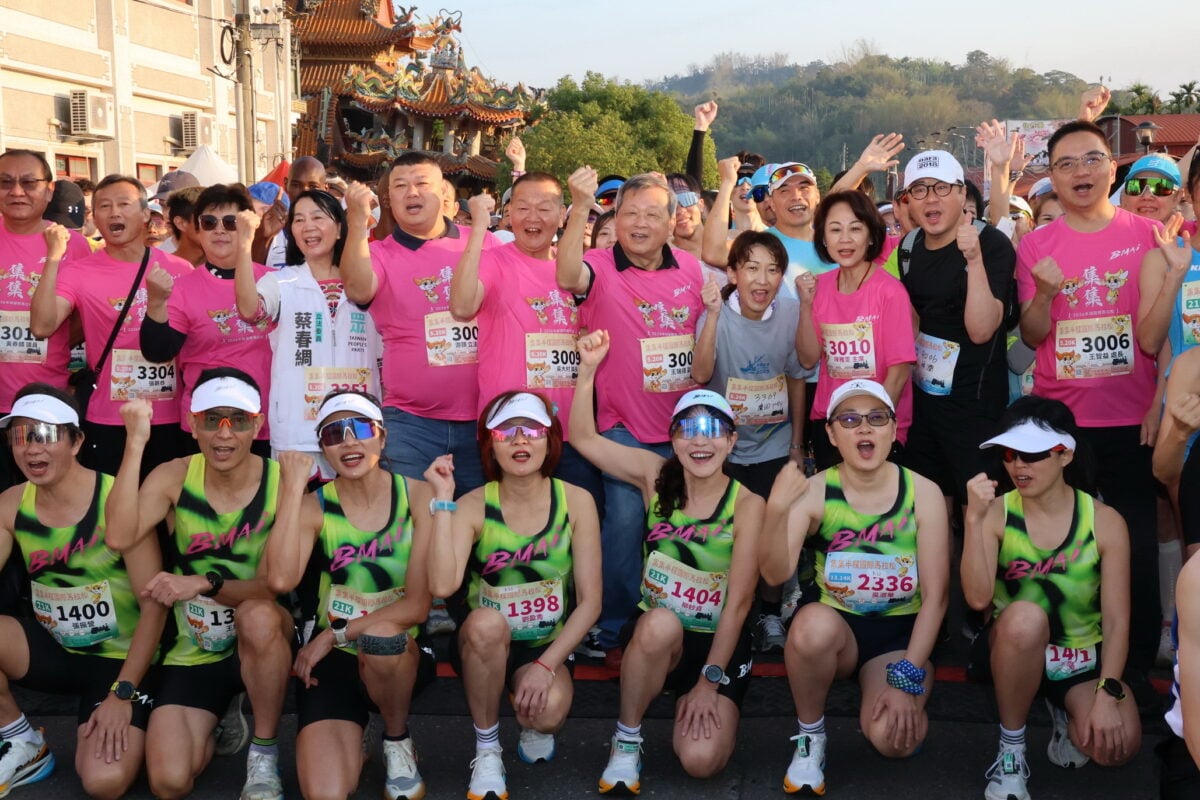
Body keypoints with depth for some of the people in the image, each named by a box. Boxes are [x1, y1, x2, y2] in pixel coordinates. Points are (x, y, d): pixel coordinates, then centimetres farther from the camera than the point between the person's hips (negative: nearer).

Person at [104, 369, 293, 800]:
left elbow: (274, 586, -19)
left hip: (261, 644, -2)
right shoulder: (174, 477, -8)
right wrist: (135, 444, -28)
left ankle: (264, 755, -13)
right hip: (193, 651, 2)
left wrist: (205, 582, -35)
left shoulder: (281, 483, -15)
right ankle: (222, 719, 23)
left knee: (260, 617, -38)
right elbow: (119, 538, -26)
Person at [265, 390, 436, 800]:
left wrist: (335, 635, -17)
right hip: (332, 658, 0)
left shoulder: (417, 495, -10)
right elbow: (280, 580, -28)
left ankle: (398, 741, -5)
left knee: (380, 634, -36)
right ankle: (352, 742, 18)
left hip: (400, 654, 0)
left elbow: (418, 605, -15)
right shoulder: (314, 506, -7)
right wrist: (293, 486, -23)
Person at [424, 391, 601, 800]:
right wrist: (443, 498, -28)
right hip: (483, 643, 0)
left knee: (548, 712, -31)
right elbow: (443, 585, -30)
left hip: (548, 645, 0)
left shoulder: (575, 501, -10)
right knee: (486, 620, -35)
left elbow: (590, 601, -10)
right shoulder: (474, 506, -12)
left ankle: (533, 724, 10)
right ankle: (486, 750, -12)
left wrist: (546, 664, -20)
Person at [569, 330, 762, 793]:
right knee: (662, 623, -37)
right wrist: (588, 371, -23)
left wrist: (710, 680, -16)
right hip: (652, 635, 1)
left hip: (719, 641, -1)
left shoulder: (746, 504, -14)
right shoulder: (656, 477, -5)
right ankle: (626, 742, -13)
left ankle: (698, 704, 17)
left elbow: (739, 600, -15)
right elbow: (583, 438, -9)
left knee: (701, 762, -19)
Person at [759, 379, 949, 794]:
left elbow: (936, 595, -10)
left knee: (894, 738, -27)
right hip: (836, 626, 0)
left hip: (901, 634, 0)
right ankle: (810, 736, -9)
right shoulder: (814, 491, -10)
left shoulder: (923, 493, -9)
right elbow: (775, 574, -23)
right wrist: (776, 510, -41)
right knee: (813, 621, -36)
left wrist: (908, 680, -17)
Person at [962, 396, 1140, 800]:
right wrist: (974, 519, -32)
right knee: (1024, 615, -36)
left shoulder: (1104, 521, -10)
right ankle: (1010, 750, -15)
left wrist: (1107, 694, -23)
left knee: (1115, 744, -28)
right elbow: (978, 598, -24)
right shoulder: (996, 513, -11)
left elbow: (1117, 621, -11)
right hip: (1014, 649, 0)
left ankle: (1066, 714, 11)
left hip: (1083, 659, 1)